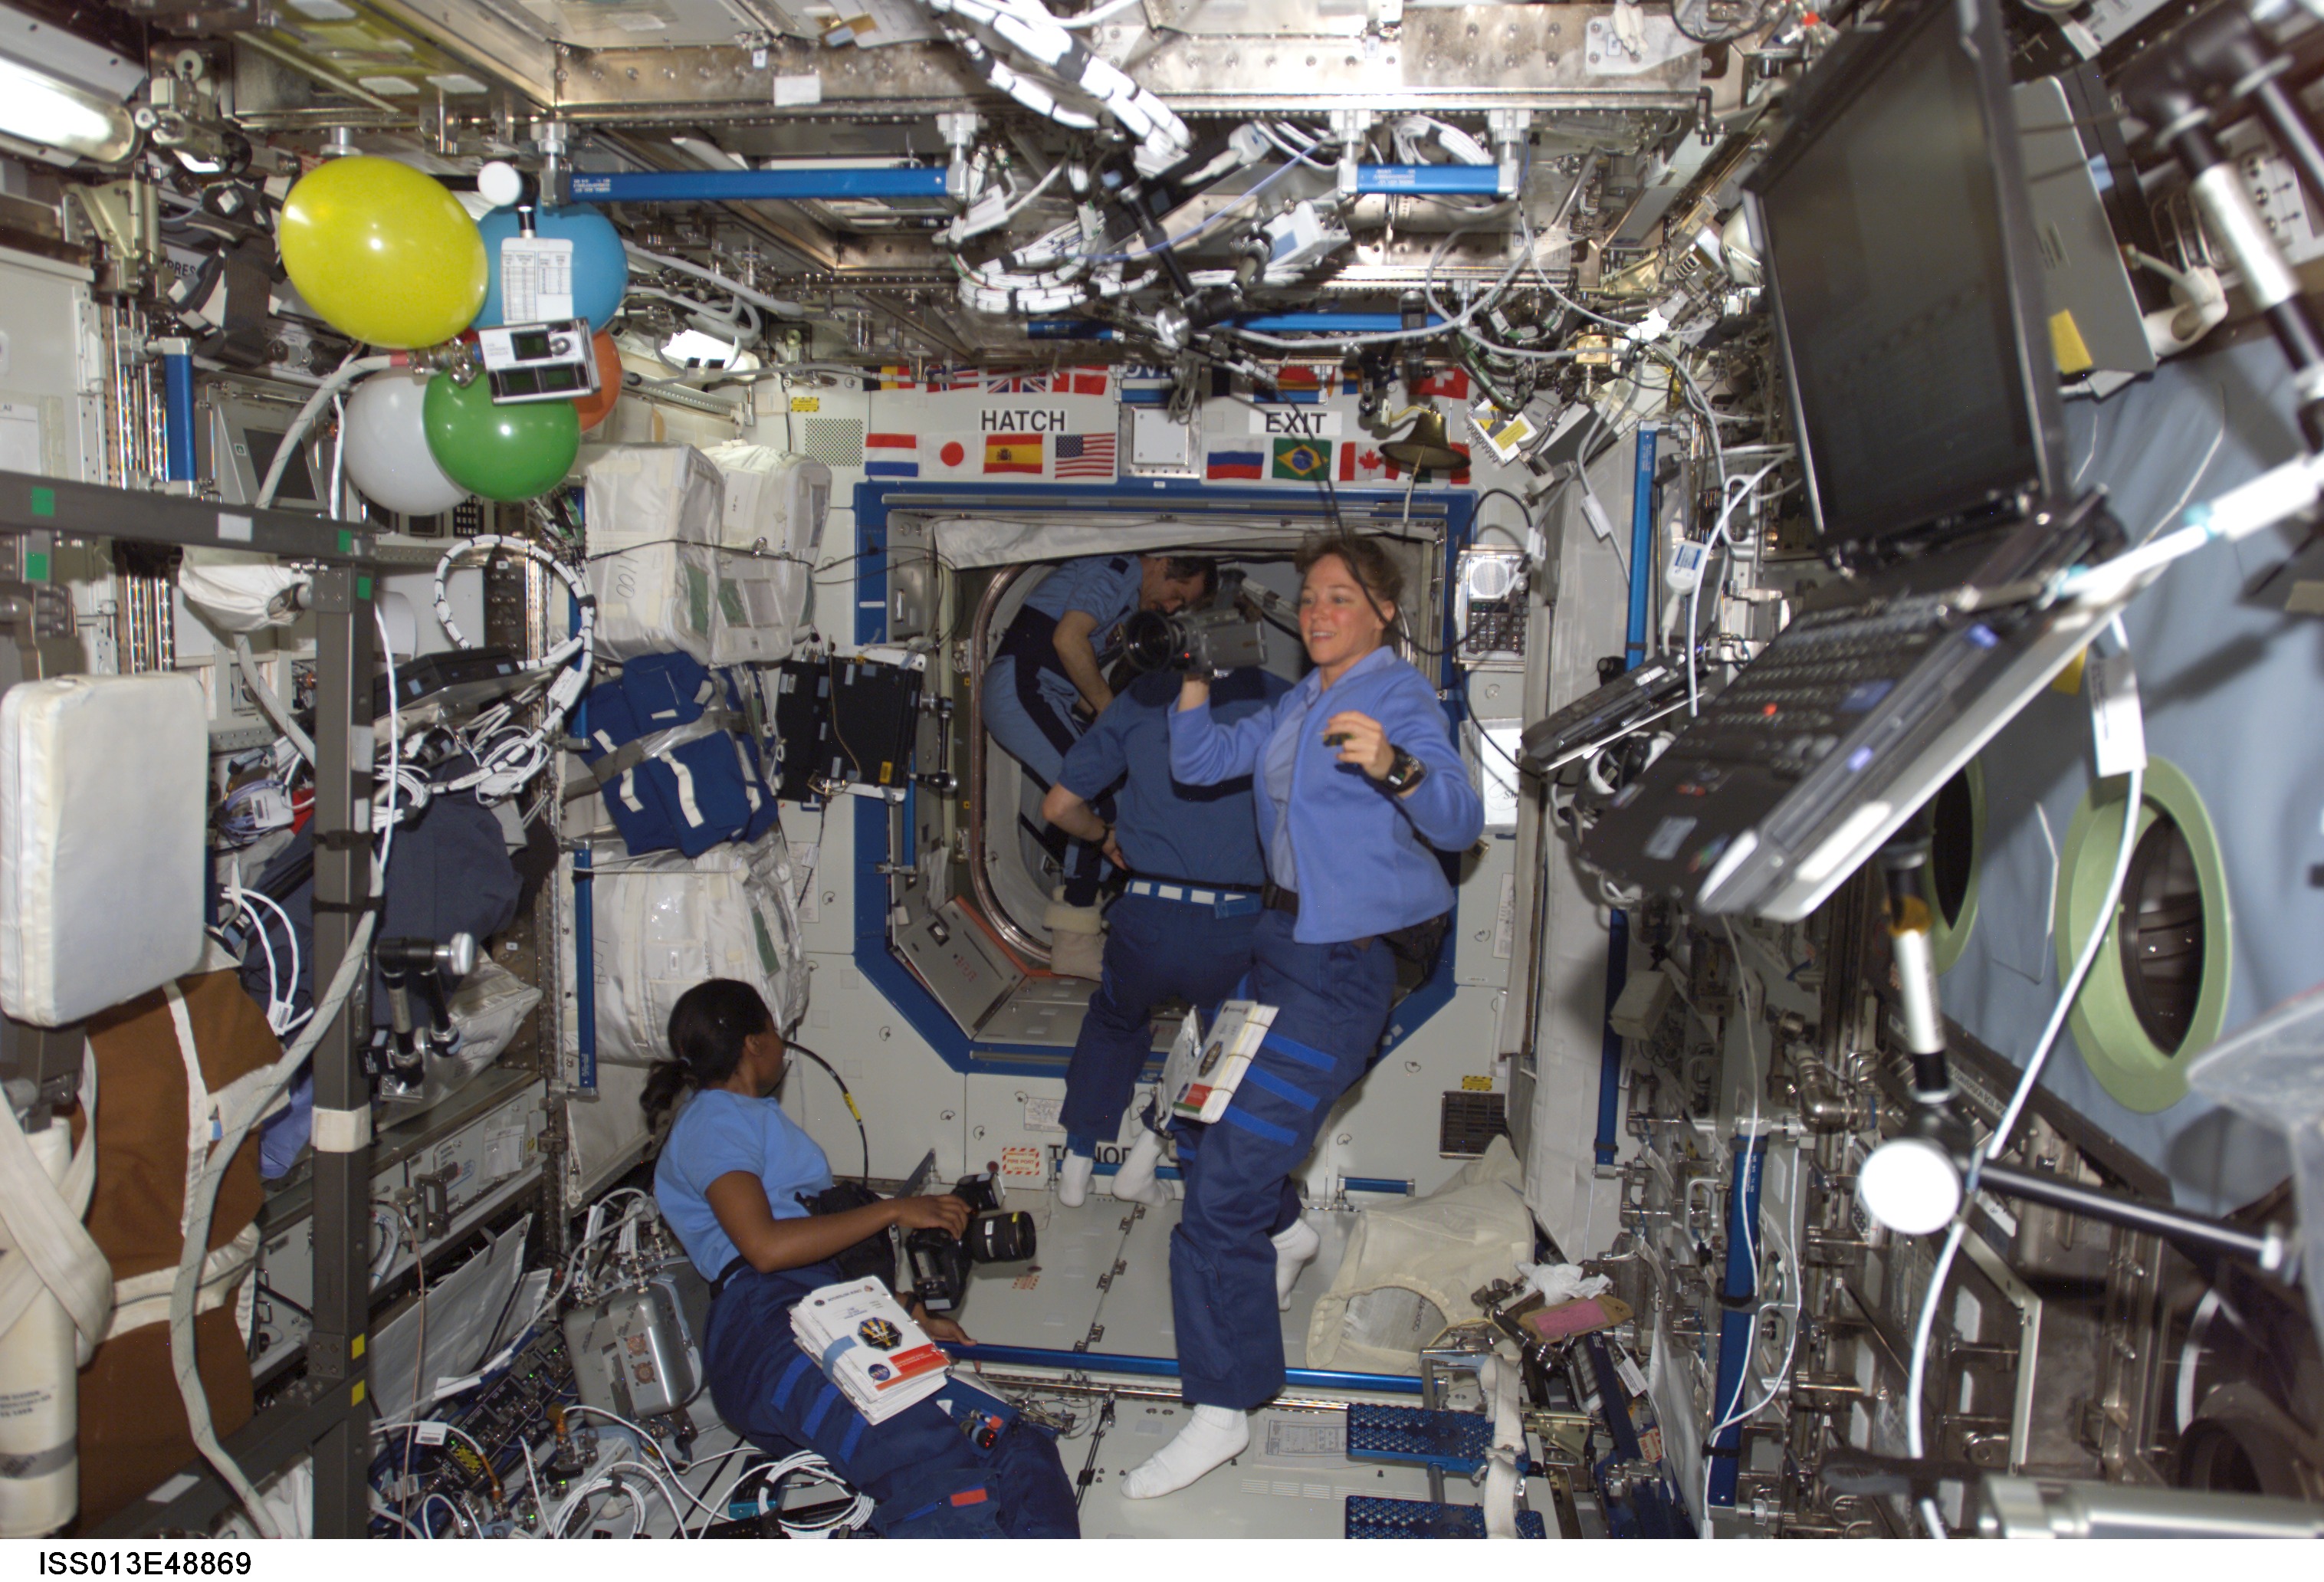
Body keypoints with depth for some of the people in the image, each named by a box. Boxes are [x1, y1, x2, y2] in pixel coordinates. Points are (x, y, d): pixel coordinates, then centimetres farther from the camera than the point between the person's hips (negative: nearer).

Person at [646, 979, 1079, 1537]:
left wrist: (906, 1317, 24)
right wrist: (892, 1210, -2)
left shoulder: (756, 1116, 40)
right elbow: (765, 1247, -8)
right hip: (767, 1320, -8)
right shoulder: (714, 1121, 10)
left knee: (1025, 1455, -20)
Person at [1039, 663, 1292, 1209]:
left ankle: (1077, 1161, 33)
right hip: (1239, 927, -1)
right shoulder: (1280, 699, 1)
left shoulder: (1141, 699, 5)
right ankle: (1148, 1153, 24)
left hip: (1148, 922, 1)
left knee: (1115, 1020, 32)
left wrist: (1104, 834, 28)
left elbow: (1059, 806, 8)